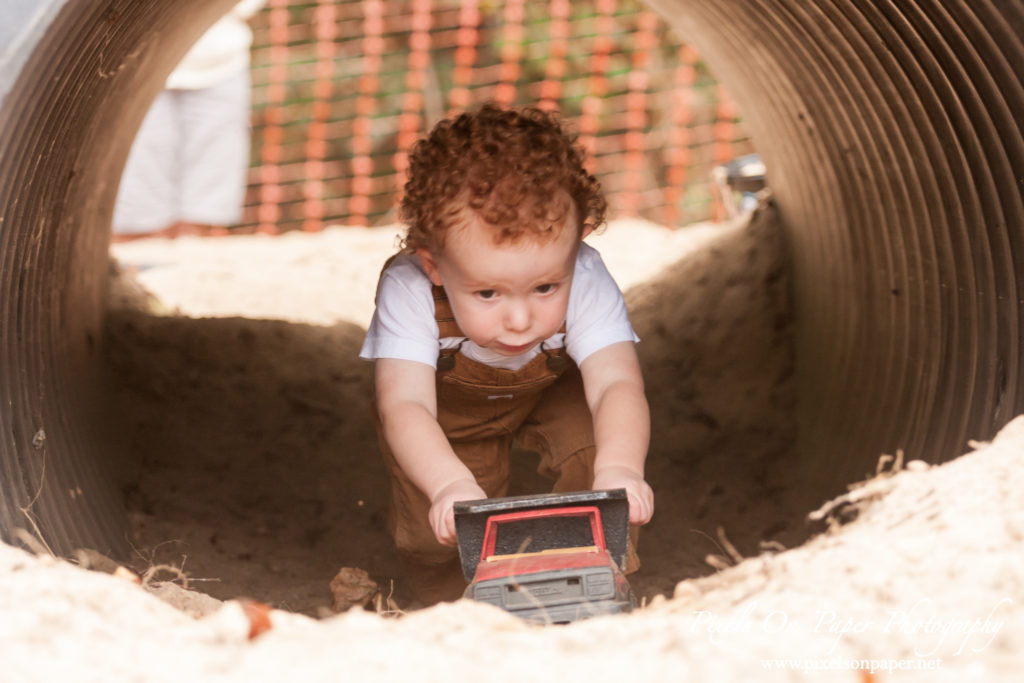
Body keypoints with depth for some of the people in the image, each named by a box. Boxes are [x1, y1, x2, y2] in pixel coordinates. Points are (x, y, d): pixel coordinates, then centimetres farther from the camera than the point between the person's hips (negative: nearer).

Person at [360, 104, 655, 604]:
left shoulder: (584, 282, -38)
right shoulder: (407, 291, -41)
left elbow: (617, 385, -46)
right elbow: (404, 404, -49)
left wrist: (619, 468, -68)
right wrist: (450, 483, -69)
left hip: (555, 391, 1)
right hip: (448, 409, 0)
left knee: (592, 443, -25)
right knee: (440, 522, -16)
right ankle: (442, 586, 19)